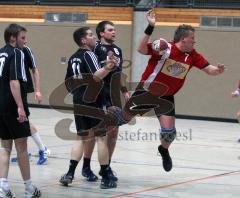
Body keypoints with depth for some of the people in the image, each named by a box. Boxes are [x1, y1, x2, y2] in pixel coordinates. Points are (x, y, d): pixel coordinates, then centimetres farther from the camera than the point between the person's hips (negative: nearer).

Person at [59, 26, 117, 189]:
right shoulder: (89, 54, -11)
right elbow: (95, 77, -26)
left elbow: (68, 82, 19)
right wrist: (107, 68, -44)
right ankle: (106, 178, 2)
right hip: (94, 102, -7)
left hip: (79, 102, 7)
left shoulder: (73, 58, 13)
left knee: (81, 137, 13)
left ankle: (70, 174, 3)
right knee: (101, 137, 0)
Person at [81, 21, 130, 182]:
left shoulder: (117, 50, 14)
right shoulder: (96, 48, -9)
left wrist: (124, 90, 19)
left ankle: (106, 167, 18)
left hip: (114, 97, 7)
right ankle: (86, 167, 12)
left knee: (113, 132, 7)